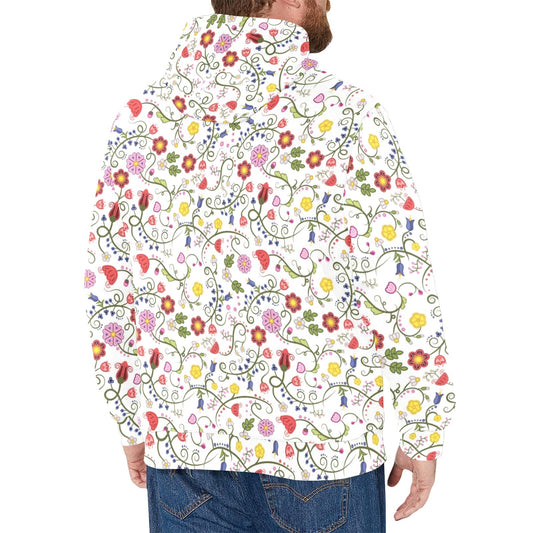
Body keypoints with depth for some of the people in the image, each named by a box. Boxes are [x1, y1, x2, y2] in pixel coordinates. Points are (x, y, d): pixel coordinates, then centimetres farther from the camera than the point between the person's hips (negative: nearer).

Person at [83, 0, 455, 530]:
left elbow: (108, 287, 3)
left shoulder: (143, 114, -1)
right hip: (321, 448, -3)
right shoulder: (343, 113, -13)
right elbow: (403, 288, -14)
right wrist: (422, 436, -1)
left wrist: (132, 424, 14)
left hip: (182, 445, 4)